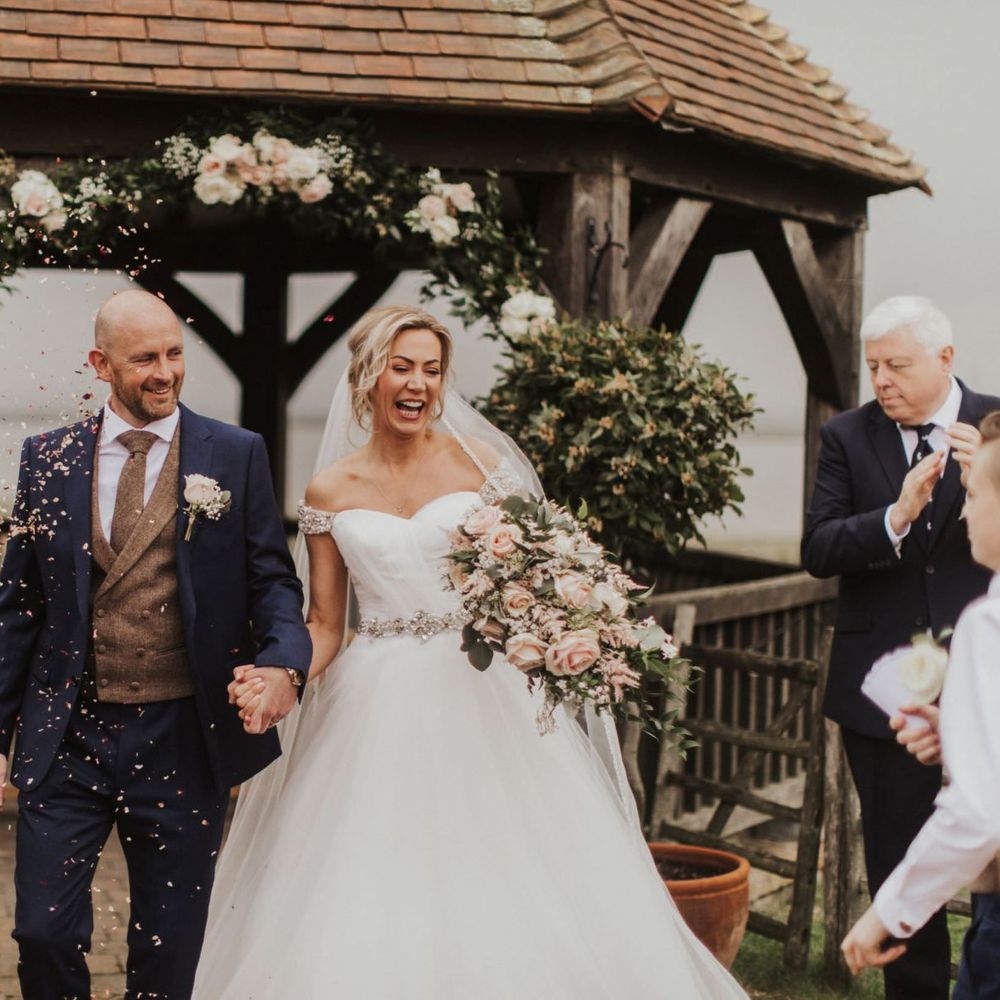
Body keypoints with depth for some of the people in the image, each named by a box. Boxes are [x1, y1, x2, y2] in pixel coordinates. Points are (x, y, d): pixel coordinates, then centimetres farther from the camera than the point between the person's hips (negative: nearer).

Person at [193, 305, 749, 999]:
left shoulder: (480, 463, 2)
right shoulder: (331, 491, 5)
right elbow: (325, 623, 7)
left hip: (482, 699, -1)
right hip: (376, 708, 1)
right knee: (369, 913, -1)